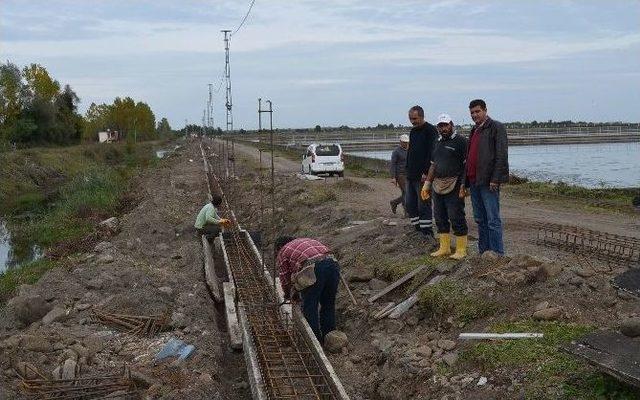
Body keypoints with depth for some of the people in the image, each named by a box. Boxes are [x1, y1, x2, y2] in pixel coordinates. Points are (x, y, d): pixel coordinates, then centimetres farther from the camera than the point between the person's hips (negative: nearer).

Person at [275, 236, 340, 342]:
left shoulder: (282, 253, 20)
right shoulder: (306, 240, 37)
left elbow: (285, 278, 21)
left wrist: (288, 294, 41)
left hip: (312, 270, -6)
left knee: (309, 309, 8)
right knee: (329, 305, 19)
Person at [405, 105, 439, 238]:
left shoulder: (430, 131, -10)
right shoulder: (413, 131, 16)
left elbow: (432, 154, -17)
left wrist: (426, 172, -21)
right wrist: (408, 170, 16)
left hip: (423, 176, -9)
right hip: (411, 176, 9)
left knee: (423, 205, -6)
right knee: (410, 204, 10)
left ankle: (428, 233, 0)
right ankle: (418, 229, 19)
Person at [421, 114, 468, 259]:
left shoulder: (460, 141, -6)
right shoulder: (438, 142, 17)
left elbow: (467, 165, -11)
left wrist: (463, 186, -17)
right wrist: (427, 183, 17)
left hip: (453, 187, -8)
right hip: (437, 186, 8)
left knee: (456, 218, -5)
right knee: (440, 218, 11)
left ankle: (461, 250, 2)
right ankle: (444, 248, 20)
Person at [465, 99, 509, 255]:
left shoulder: (496, 127, -5)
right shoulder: (474, 130, 20)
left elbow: (501, 155, -13)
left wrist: (495, 179, -18)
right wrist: (467, 180, 16)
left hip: (488, 182, -8)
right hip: (474, 181, 9)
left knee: (492, 220, -7)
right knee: (480, 219, 11)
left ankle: (497, 254, -4)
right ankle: (483, 252, 17)